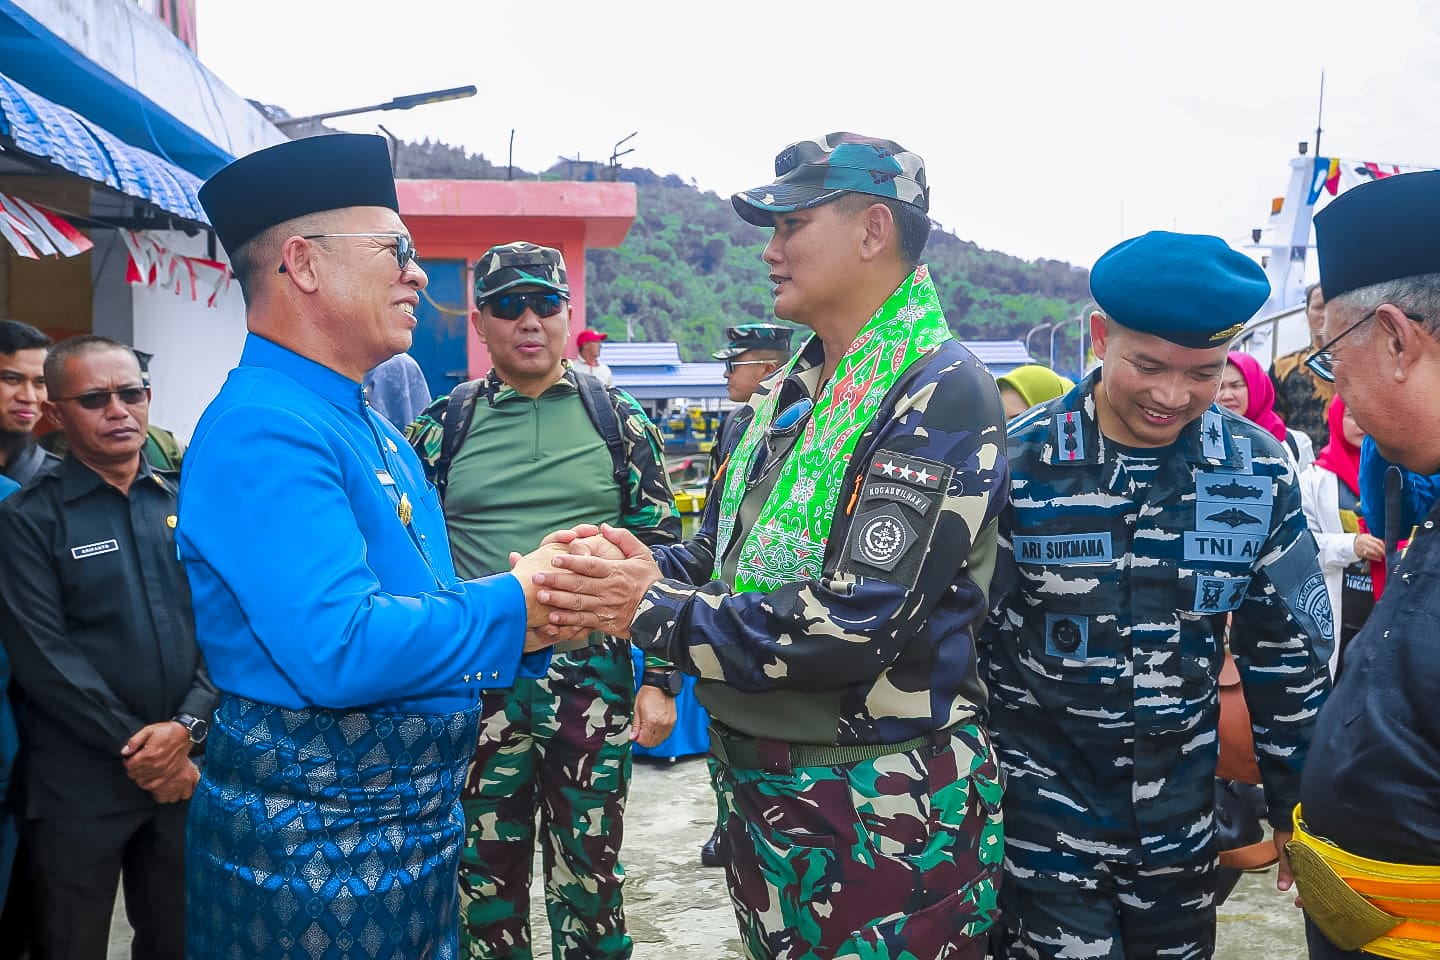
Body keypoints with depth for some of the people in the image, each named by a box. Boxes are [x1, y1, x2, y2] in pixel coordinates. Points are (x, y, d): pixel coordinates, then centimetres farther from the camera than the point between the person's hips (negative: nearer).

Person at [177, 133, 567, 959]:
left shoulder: (376, 432, 10)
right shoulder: (262, 430, -21)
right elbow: (339, 650, -32)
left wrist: (538, 615, -6)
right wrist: (516, 600, -20)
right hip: (313, 866, -9)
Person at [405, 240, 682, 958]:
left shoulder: (617, 420, 2)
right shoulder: (441, 428, 3)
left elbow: (660, 554, 3)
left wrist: (660, 679, -1)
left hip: (593, 677, -1)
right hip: (477, 683, 1)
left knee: (589, 875, 10)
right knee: (486, 874, 13)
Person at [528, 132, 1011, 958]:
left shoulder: (943, 395, -17)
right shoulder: (789, 394, 9)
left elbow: (858, 626, -25)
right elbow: (727, 557, 13)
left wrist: (652, 611, -22)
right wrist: (650, 568, -10)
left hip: (883, 811, -7)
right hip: (755, 784, 7)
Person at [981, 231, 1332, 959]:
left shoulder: (1260, 470, -5)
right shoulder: (1016, 462, -14)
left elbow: (1289, 648, 5)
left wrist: (1294, 801, 9)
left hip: (1181, 807, 4)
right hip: (1045, 798, -3)